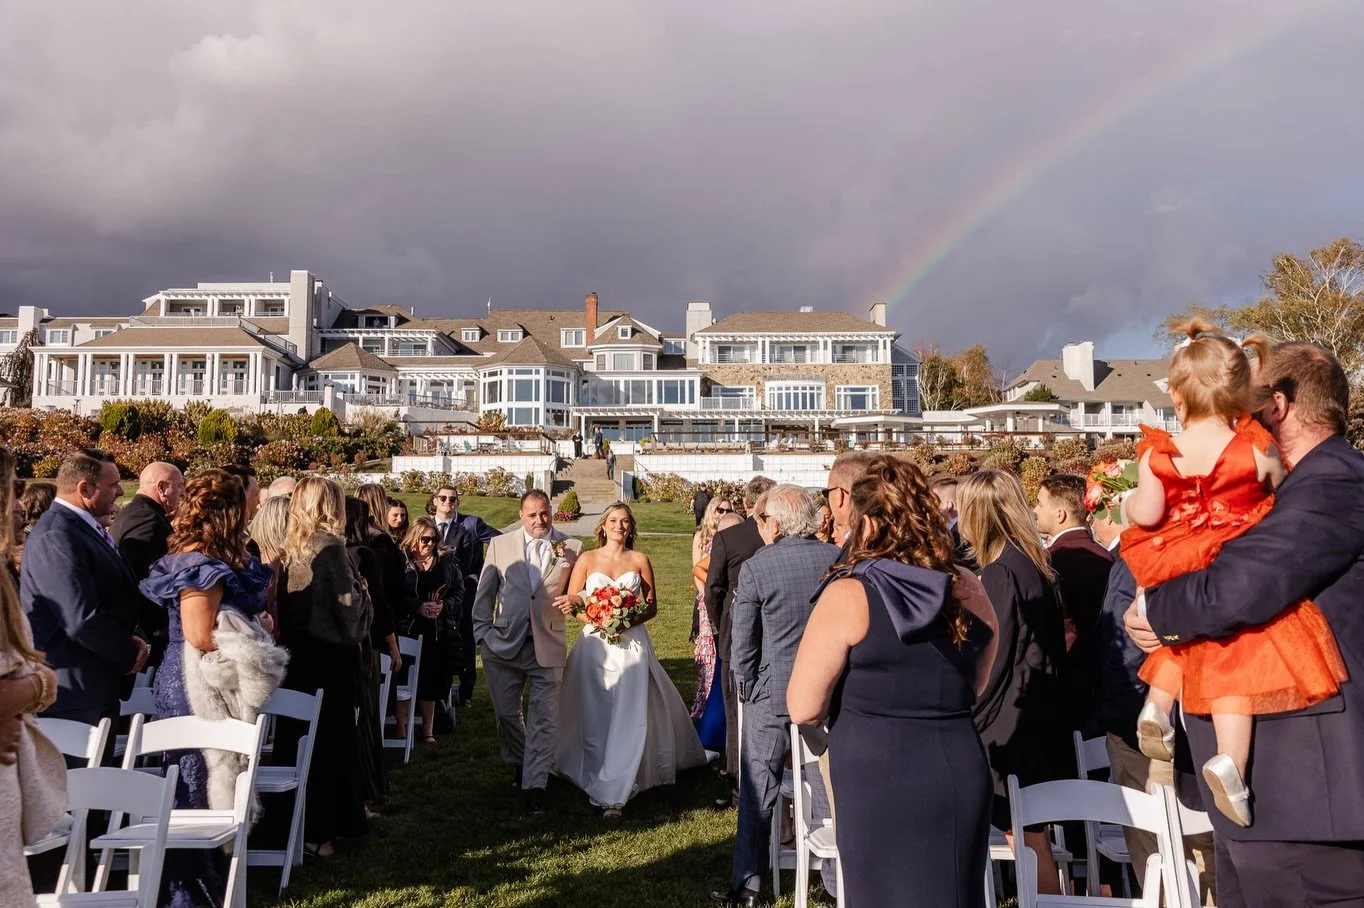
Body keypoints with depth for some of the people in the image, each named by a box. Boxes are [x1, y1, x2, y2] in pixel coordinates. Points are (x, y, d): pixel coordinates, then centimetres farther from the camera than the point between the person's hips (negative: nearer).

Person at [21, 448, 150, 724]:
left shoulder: (85, 528, 11)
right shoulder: (57, 538, -21)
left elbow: (115, 596, 17)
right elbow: (83, 620, -27)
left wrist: (131, 640, -1)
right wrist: (129, 654, -12)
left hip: (99, 686, 10)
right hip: (74, 692, -10)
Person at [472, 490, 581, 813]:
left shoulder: (571, 548, 0)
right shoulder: (500, 545, 3)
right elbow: (485, 593, 7)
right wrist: (482, 633, 3)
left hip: (549, 646, -2)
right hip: (504, 644, 2)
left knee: (543, 719, 0)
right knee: (506, 713, 14)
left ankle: (535, 784, 9)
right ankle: (519, 764, 39)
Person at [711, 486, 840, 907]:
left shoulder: (755, 568, -14)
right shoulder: (838, 559, -5)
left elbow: (742, 643, -10)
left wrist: (746, 688, 5)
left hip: (771, 696, -3)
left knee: (757, 794, 10)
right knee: (829, 789, 14)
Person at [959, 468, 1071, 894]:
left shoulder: (1001, 573, -17)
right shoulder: (1034, 566, 9)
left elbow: (990, 661, -17)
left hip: (1013, 726, -9)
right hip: (1040, 719, 9)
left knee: (1027, 844, 0)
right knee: (1033, 840, 15)